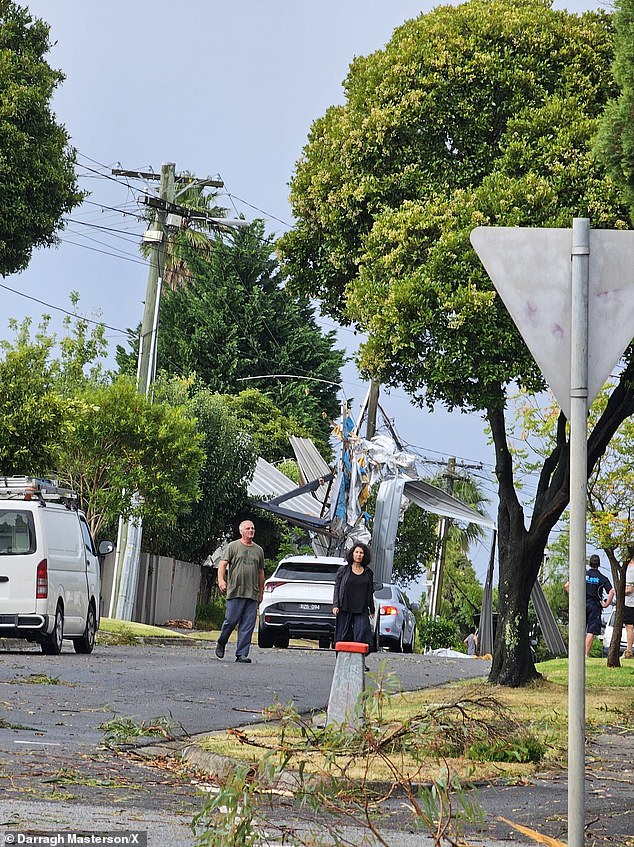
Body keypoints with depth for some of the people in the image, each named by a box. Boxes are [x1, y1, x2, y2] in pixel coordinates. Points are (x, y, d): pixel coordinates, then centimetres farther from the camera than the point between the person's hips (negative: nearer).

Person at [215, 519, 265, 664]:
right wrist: (221, 580, -20)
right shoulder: (233, 546, 5)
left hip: (252, 594, 4)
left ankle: (242, 654, 2)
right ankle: (221, 643, 21)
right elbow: (223, 564, -3)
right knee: (231, 621, -4)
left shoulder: (258, 550, 18)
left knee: (248, 626, -1)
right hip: (235, 592, -4)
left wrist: (261, 592, 20)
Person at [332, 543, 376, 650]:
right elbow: (337, 588, 5)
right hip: (345, 609, -1)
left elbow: (370, 592, 17)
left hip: (362, 610, 1)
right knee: (344, 636, 0)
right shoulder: (343, 570, 7)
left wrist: (372, 610, 15)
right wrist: (335, 605, -5)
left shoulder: (368, 573, 13)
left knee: (362, 632, -15)